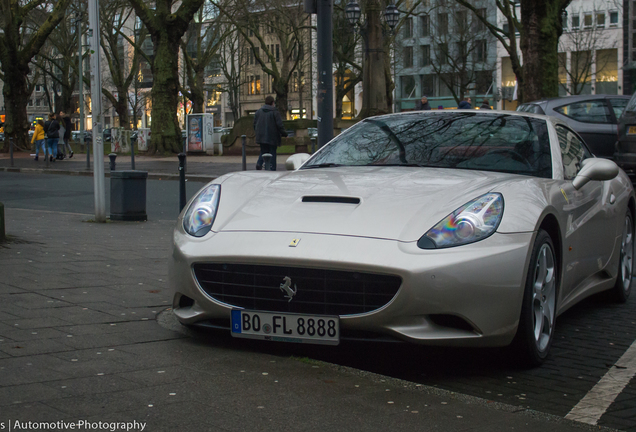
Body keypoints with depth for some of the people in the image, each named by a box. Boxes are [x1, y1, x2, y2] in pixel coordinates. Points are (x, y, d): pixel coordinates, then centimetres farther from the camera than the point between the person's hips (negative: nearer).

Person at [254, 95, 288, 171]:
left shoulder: (258, 111, 8)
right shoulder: (275, 112, -8)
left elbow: (255, 124, 11)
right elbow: (280, 125, -11)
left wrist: (258, 133, 22)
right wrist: (284, 133, -1)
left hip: (261, 136, 4)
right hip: (272, 137, -4)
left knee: (263, 151, 15)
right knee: (272, 153, 3)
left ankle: (259, 163, -10)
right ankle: (272, 169, -1)